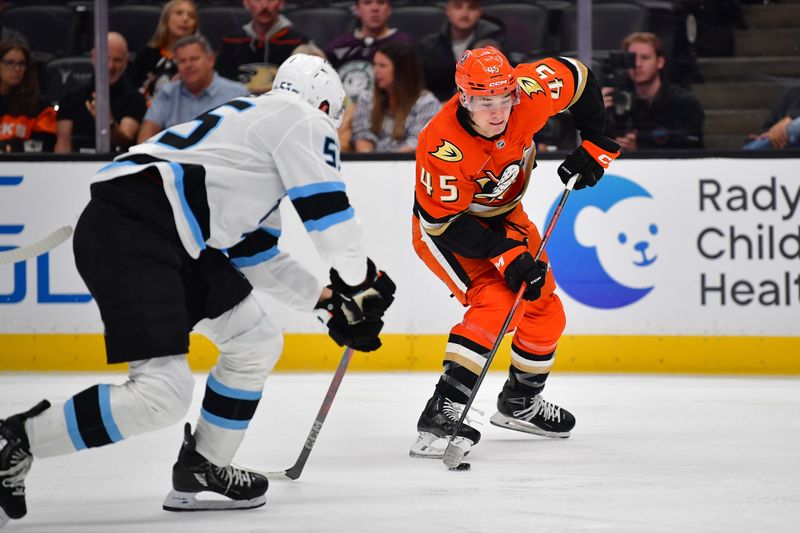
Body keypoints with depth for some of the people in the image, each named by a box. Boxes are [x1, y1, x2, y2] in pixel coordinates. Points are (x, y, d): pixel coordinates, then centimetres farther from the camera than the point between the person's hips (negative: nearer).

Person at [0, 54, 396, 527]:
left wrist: (328, 300, 32)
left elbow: (255, 254, 33)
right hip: (125, 234, -11)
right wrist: (361, 283, 10)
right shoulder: (301, 119, 2)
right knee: (163, 393, -18)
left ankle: (200, 470, 24)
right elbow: (329, 209, -5)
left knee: (258, 342, 17)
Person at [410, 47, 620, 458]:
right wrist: (505, 255, -35)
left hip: (502, 215, 7)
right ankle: (441, 413, -32)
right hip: (444, 226, -7)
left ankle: (520, 402, 39)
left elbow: (576, 77, -5)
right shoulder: (441, 144, -37)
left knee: (544, 312, 14)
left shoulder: (528, 93, -25)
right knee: (497, 303, -28)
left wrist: (594, 144, -7)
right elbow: (444, 222, -30)